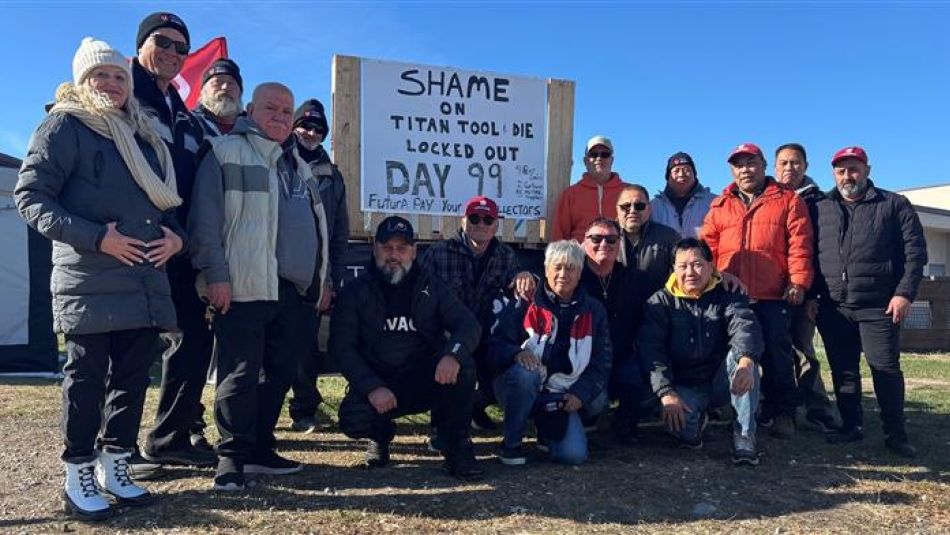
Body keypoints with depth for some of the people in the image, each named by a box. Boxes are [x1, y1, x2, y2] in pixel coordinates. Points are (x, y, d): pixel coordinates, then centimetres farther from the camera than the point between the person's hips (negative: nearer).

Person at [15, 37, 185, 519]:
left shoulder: (145, 136, 20)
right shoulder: (64, 125, 1)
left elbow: (168, 200, 23)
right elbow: (31, 196, -7)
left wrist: (174, 234, 1)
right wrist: (96, 236, -17)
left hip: (145, 279, 6)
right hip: (88, 281, -6)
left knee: (134, 374, 8)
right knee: (87, 376, 0)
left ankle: (114, 468, 22)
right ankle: (79, 477, 14)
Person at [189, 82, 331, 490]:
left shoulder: (296, 164, 24)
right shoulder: (227, 152, 0)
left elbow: (315, 224, 26)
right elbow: (205, 219, -8)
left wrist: (319, 279, 20)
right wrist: (215, 274, -16)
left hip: (291, 288, 8)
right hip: (245, 286, -7)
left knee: (280, 372, 10)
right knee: (241, 375, -4)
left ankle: (260, 449, 21)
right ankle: (232, 456, 7)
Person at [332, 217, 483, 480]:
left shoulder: (431, 286, 6)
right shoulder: (356, 291, 2)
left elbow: (469, 324, -5)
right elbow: (341, 346, -5)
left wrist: (453, 355, -29)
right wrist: (372, 388, -21)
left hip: (426, 381, 1)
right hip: (376, 383, 0)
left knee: (463, 367, -28)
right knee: (352, 419, -29)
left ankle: (457, 447, -7)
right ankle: (381, 434, 10)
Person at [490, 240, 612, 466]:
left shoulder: (593, 310, 5)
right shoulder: (525, 303, -5)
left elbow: (602, 361, 6)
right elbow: (497, 343, -8)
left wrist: (581, 394, -8)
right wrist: (517, 353, -30)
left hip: (562, 396, 2)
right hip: (520, 386, -2)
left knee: (574, 454, -19)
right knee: (525, 372, -38)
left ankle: (547, 428, 17)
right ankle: (511, 443, -15)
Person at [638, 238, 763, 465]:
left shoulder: (727, 296, -1)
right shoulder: (660, 302, -1)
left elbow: (745, 326, -22)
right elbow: (650, 350, -12)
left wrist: (746, 361, -45)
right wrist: (666, 393, -26)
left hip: (721, 384, 1)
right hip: (684, 387, -1)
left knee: (742, 351, -28)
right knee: (683, 427, -31)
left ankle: (744, 435, -21)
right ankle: (695, 421, 8)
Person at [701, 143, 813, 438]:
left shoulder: (788, 201, 7)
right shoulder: (720, 206, 15)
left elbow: (799, 245, -2)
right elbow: (707, 247, 9)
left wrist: (798, 281, -11)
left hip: (773, 297, -3)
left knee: (777, 354, 3)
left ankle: (783, 413, 14)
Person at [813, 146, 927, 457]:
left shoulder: (894, 205, 5)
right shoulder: (821, 209, 12)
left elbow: (915, 251, 0)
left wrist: (904, 293, -10)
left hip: (878, 305, -3)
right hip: (833, 308, 3)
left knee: (886, 368, -2)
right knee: (843, 371, 9)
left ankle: (896, 434, 10)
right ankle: (851, 427, 21)